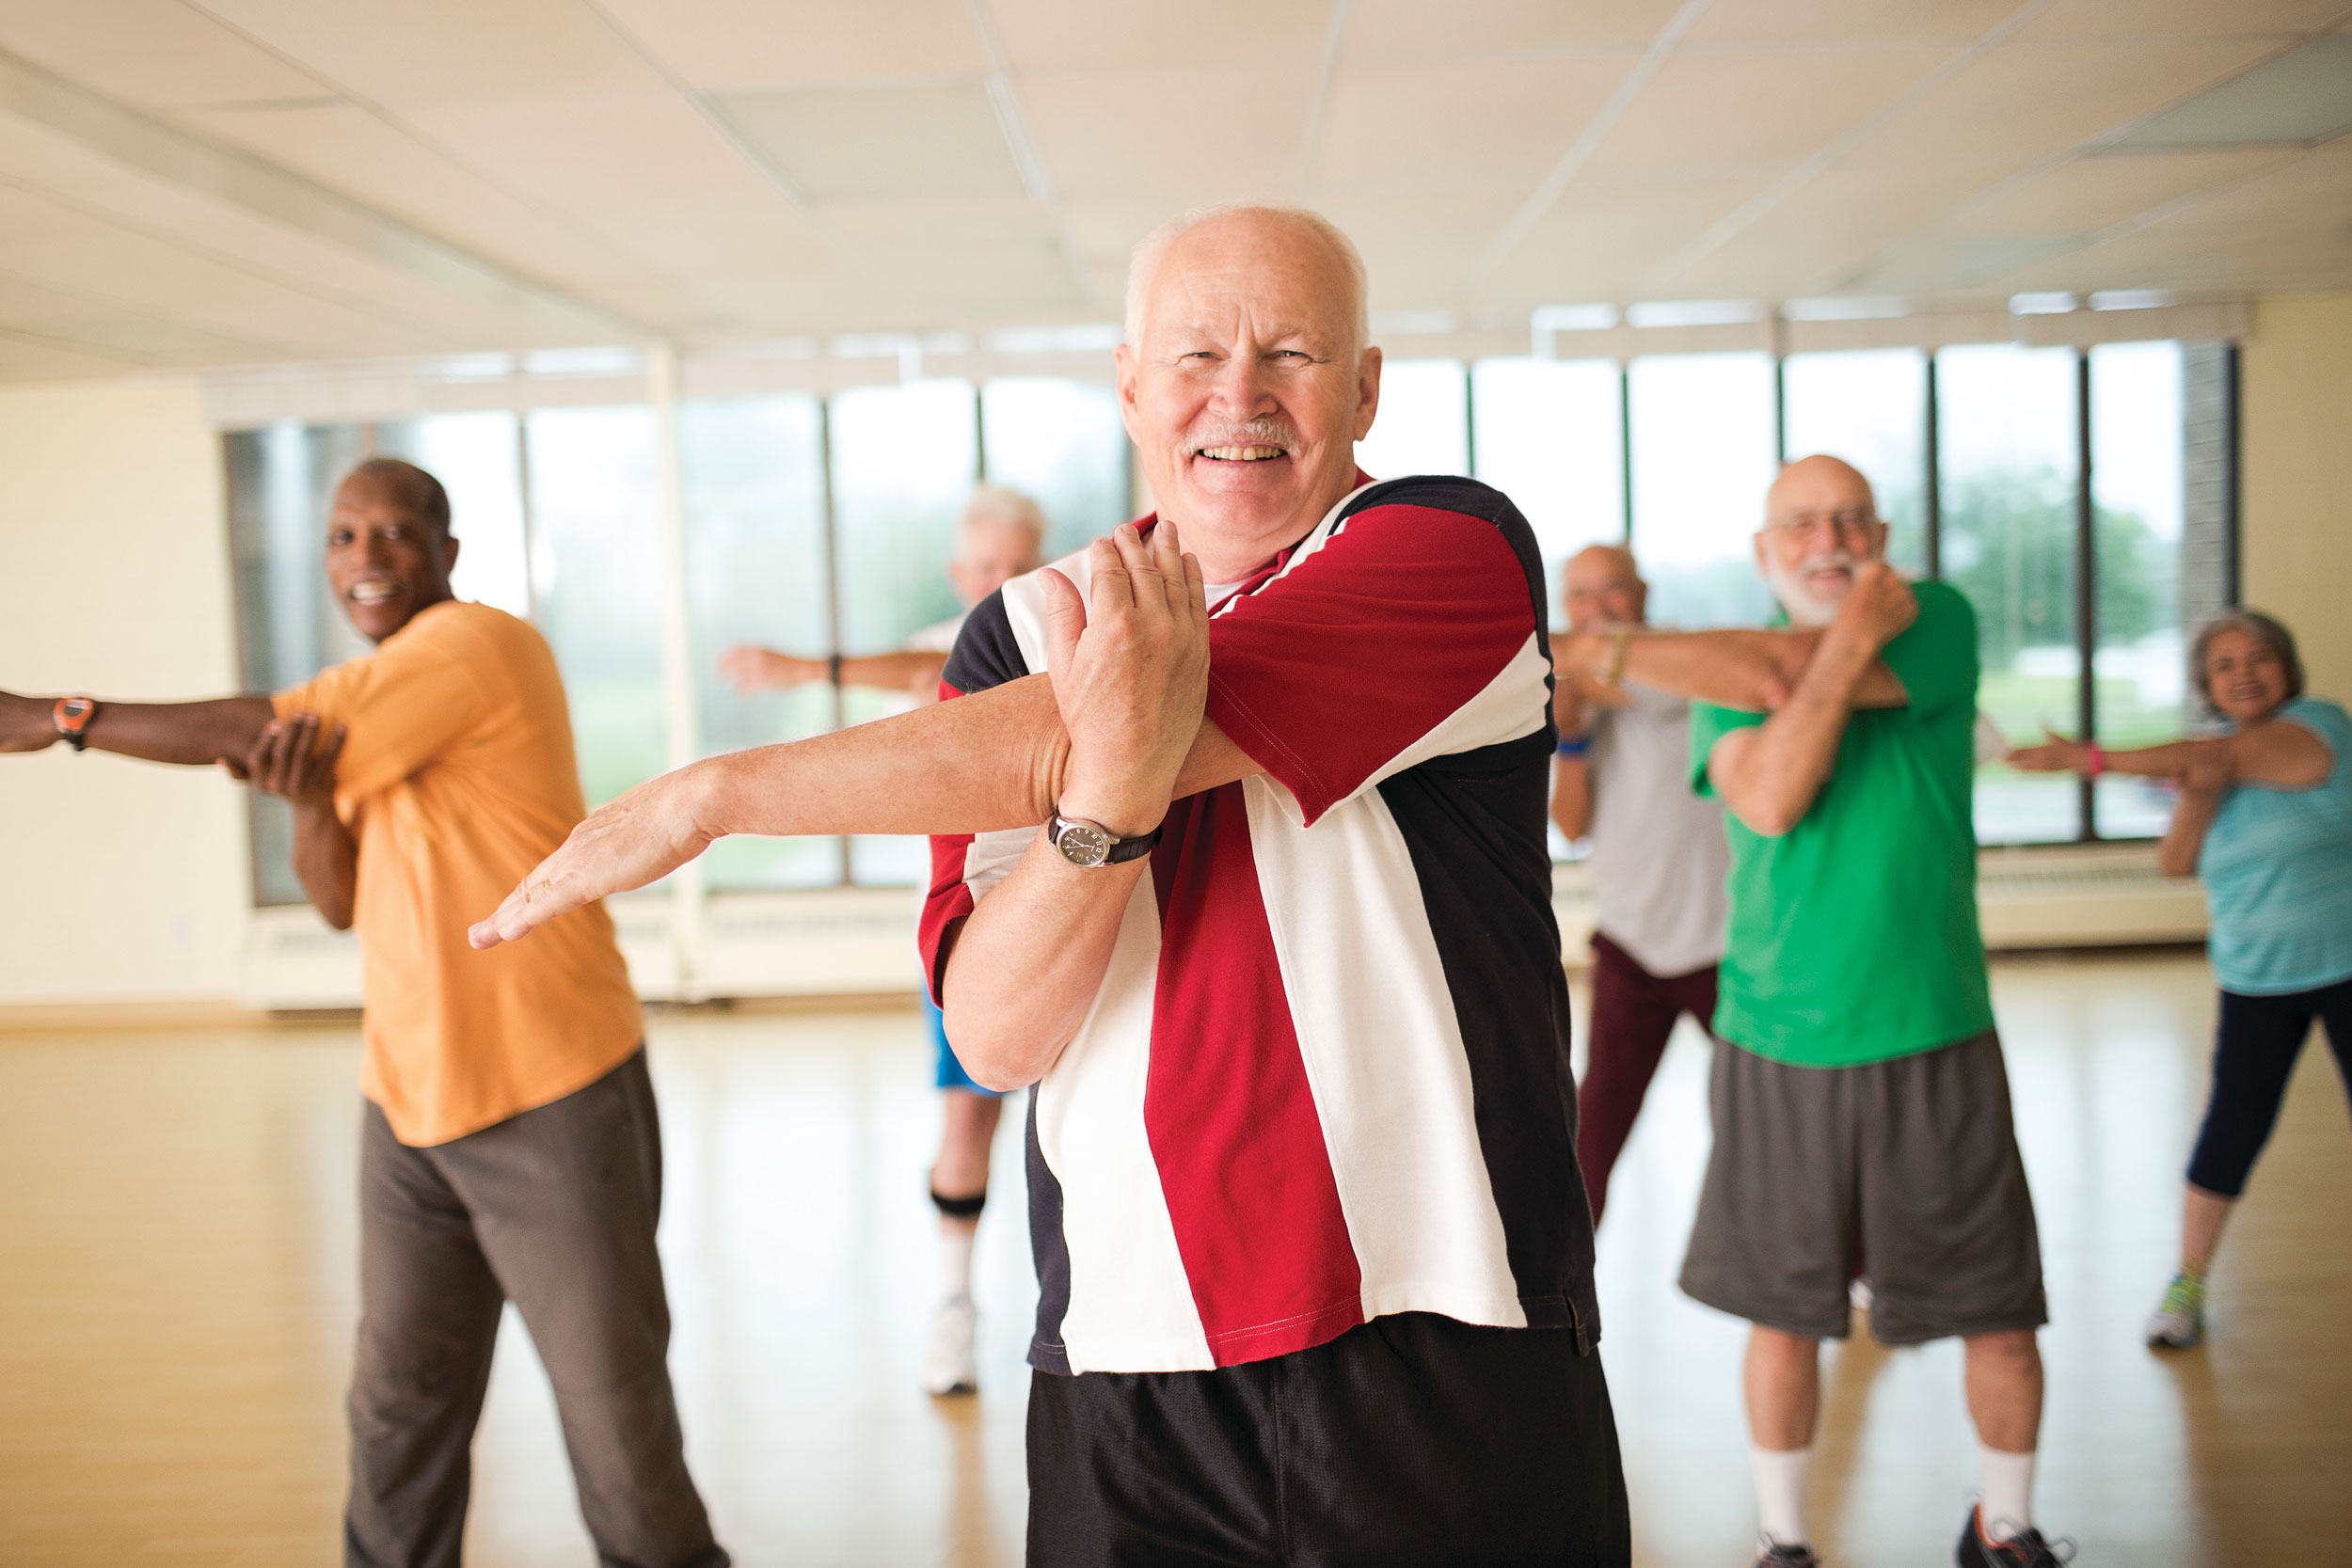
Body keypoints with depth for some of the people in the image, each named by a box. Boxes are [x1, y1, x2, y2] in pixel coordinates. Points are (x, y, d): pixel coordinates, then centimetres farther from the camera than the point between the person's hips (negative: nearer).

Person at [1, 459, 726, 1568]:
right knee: (398, 1406, 11)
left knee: (613, 1401, 1)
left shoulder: (479, 647, -12)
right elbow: (341, 903, 8)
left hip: (552, 1098, -7)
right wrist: (312, 798, -13)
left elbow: (256, 730, -13)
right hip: (409, 1102, 7)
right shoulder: (352, 697, 14)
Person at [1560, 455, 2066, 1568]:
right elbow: (1769, 802, -17)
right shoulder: (1732, 673, 4)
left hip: (1933, 1041, -1)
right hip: (1778, 1048, 1)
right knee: (1783, 1312, 10)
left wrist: (1610, 650, -16)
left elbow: (1779, 672, -21)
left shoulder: (1938, 621, -3)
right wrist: (1852, 639, -19)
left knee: (1998, 1311, 9)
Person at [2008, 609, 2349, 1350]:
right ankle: (2187, 1284, 10)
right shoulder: (2223, 766, 7)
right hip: (2258, 977, 4)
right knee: (2233, 1125, 0)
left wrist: (2091, 759, -31)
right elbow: (2174, 862, -2)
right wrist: (2198, 795, -20)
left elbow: (2221, 756, -26)